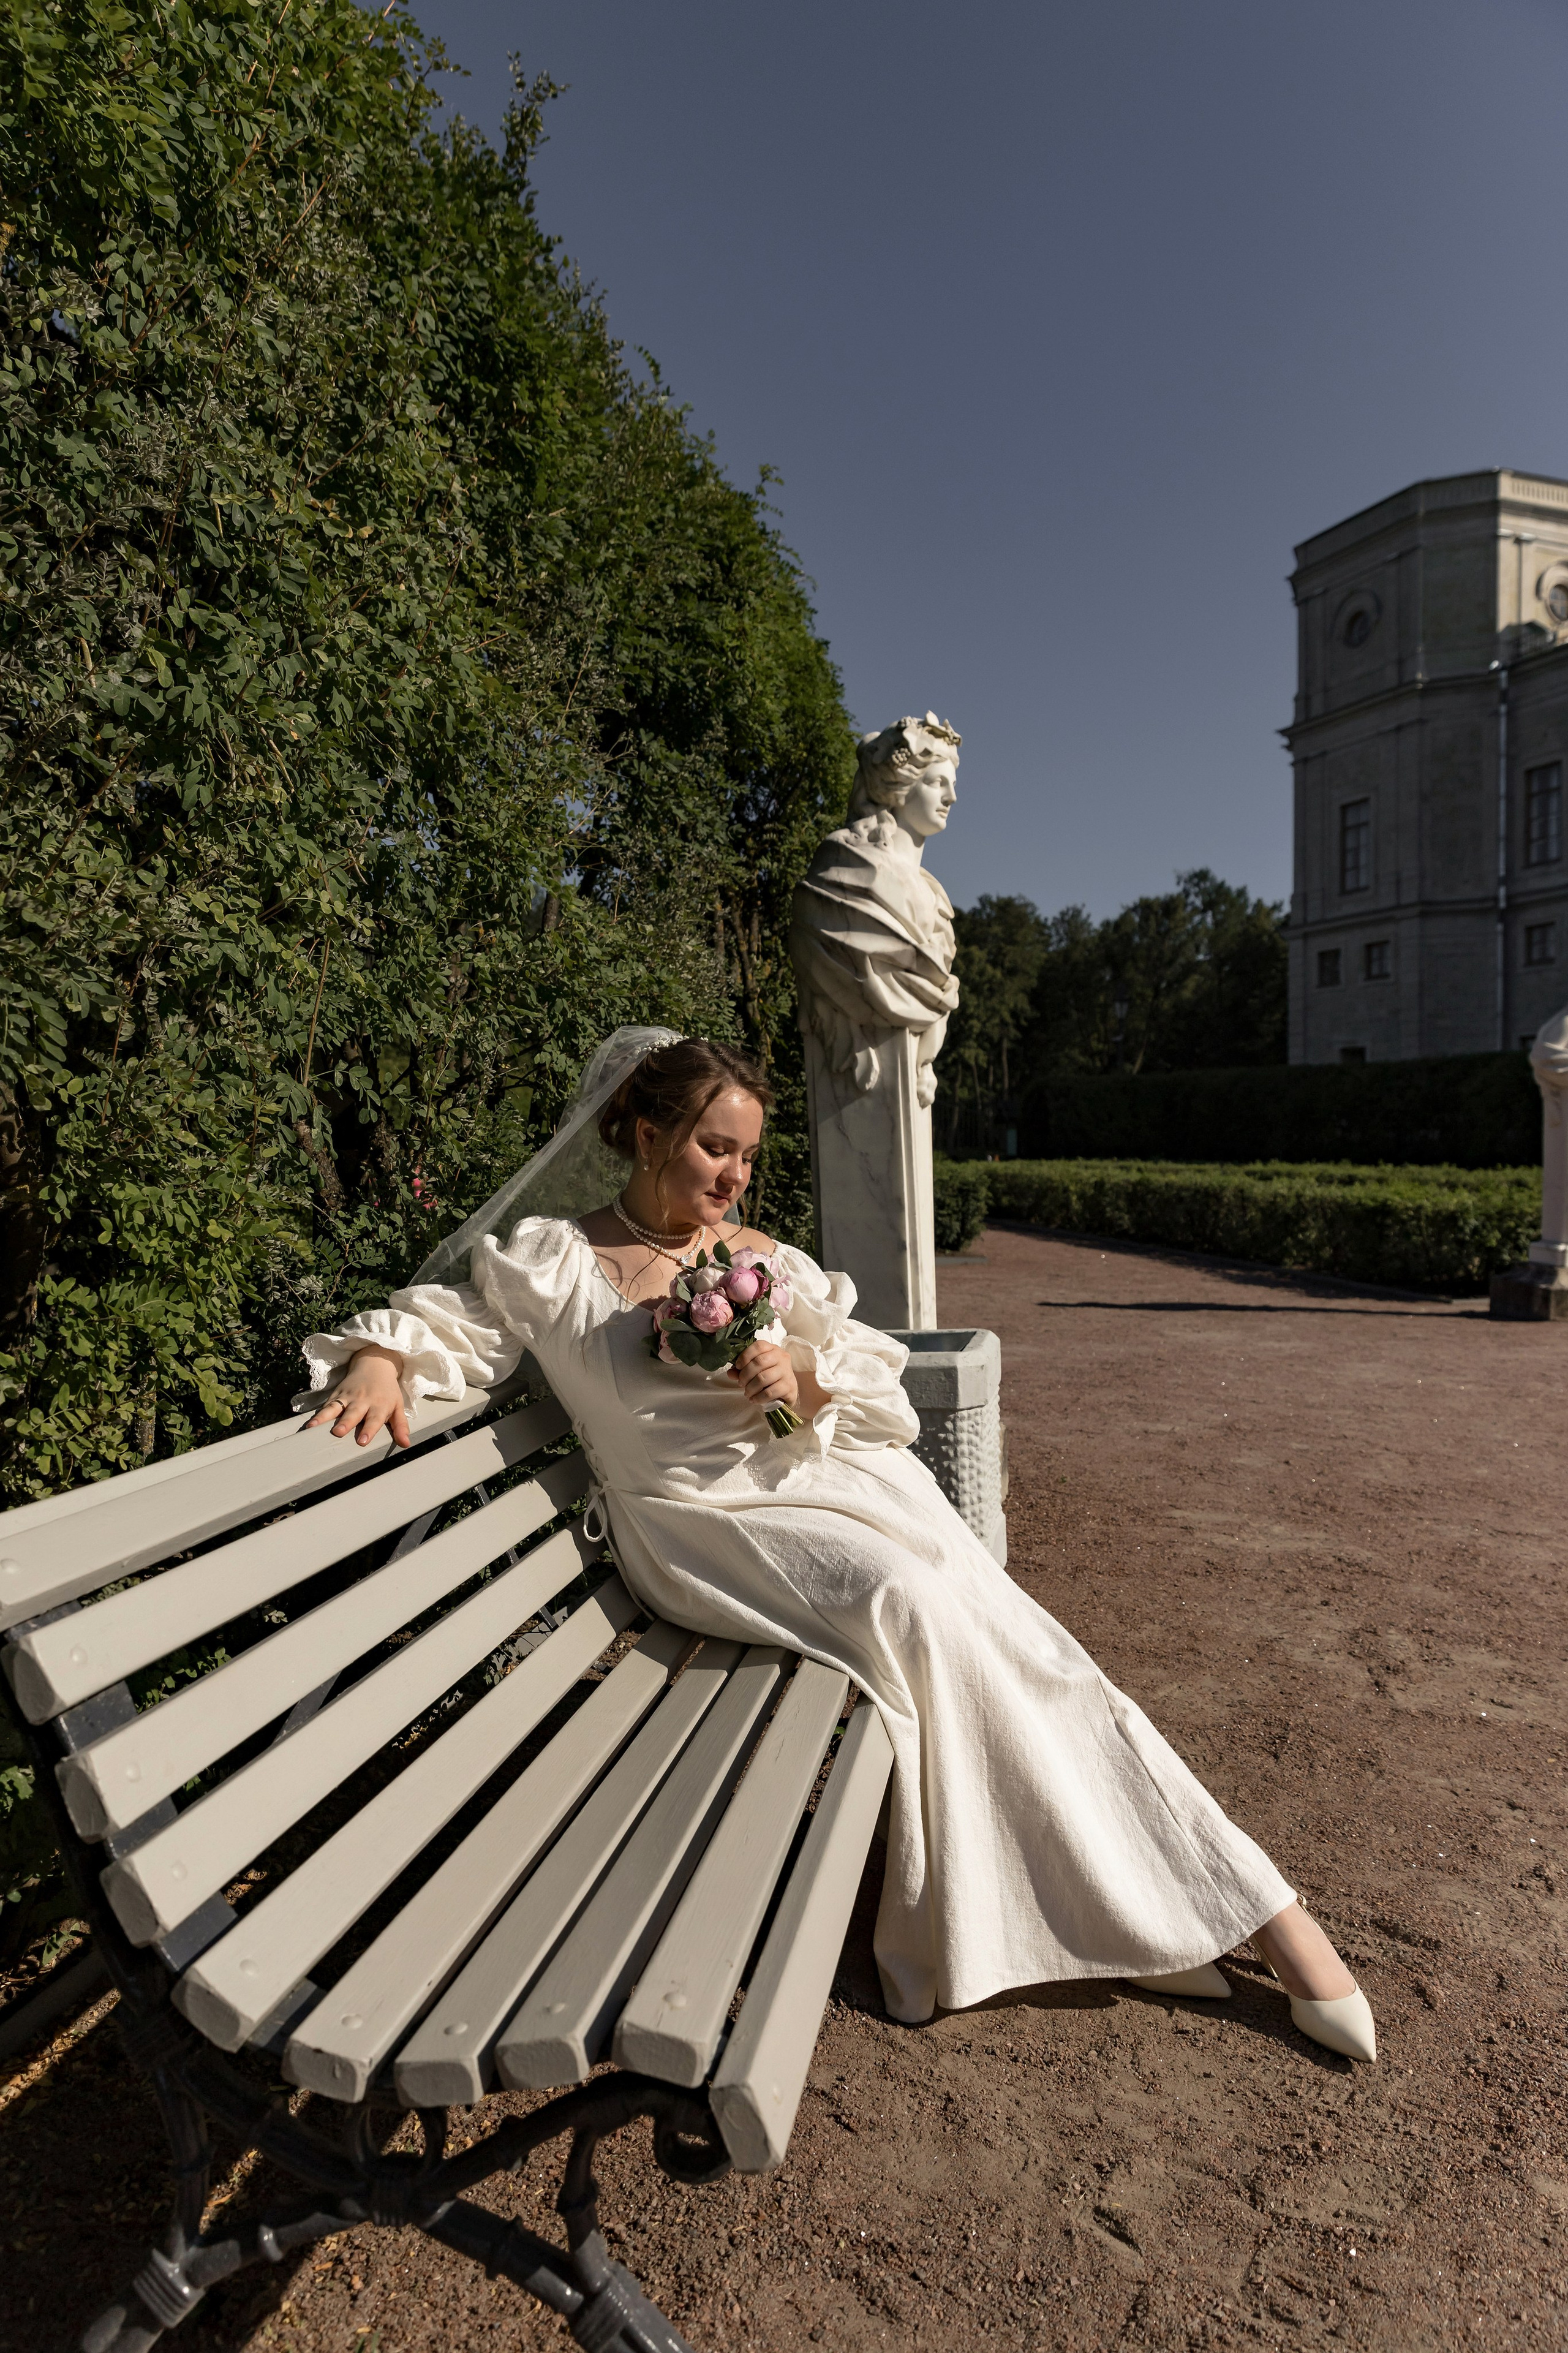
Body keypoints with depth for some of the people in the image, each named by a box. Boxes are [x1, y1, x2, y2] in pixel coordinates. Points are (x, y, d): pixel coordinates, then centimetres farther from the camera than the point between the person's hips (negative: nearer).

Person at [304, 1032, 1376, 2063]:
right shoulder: (551, 1260, 3)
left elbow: (883, 1394, 12)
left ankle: (1245, 1904, -7)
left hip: (830, 1472, 4)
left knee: (1007, 1641, -16)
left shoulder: (762, 1259, 13)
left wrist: (805, 1380, -10)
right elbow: (439, 1315, 9)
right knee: (906, 1607, -29)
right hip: (708, 1517, -4)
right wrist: (380, 1358, -14)